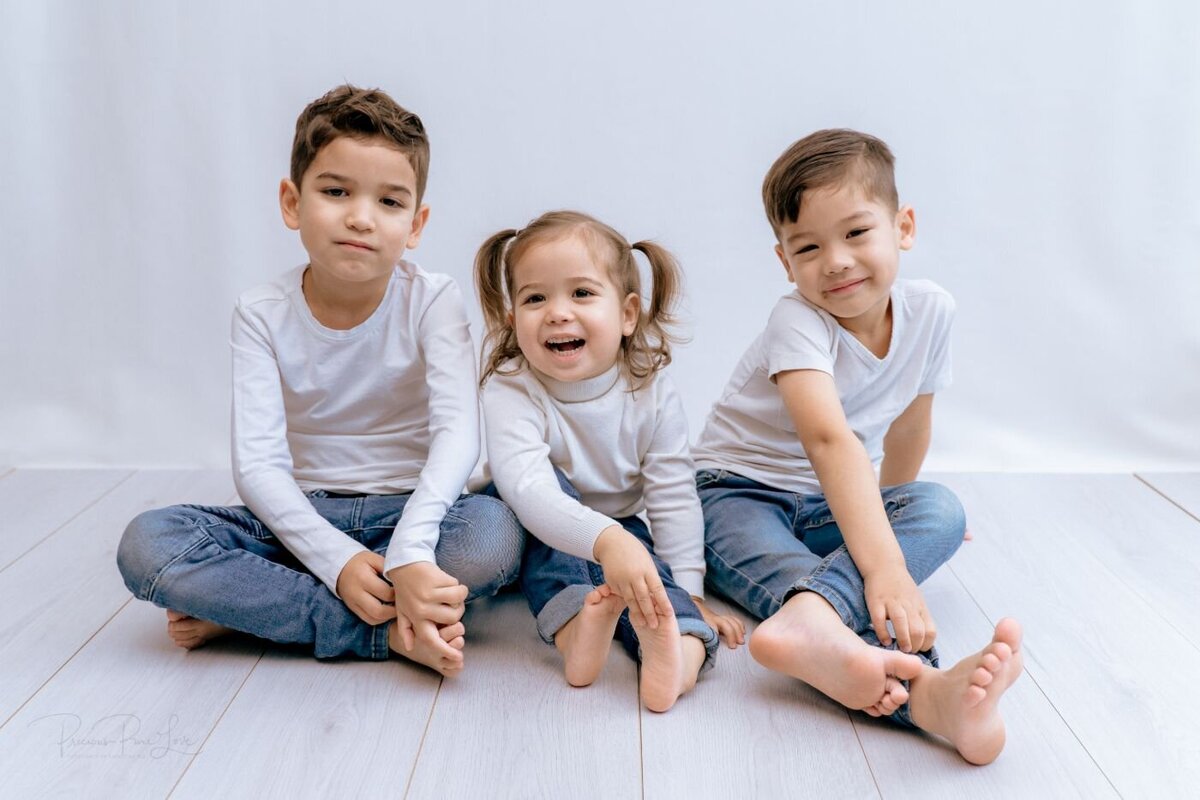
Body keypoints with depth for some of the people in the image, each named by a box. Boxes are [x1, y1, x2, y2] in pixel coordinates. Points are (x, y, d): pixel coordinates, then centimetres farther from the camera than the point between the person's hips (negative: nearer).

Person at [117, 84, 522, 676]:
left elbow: (458, 432, -22)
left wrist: (408, 550, -37)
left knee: (495, 533, -34)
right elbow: (257, 463, -13)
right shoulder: (263, 314, -6)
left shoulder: (432, 300, -10)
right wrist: (337, 559, -28)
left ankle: (246, 608, -20)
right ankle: (396, 634, -26)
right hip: (300, 520, 1)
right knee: (145, 544, -22)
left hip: (409, 513, -1)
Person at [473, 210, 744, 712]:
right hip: (536, 541, -1)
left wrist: (688, 596, -17)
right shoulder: (511, 390, -25)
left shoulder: (653, 395, -16)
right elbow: (526, 486, -42)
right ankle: (573, 626, -44)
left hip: (621, 534, 2)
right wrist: (606, 541, -58)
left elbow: (673, 501, -12)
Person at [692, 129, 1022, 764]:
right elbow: (829, 439, -39)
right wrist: (883, 563, -50)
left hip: (833, 504, 5)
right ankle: (924, 691, -59)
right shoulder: (798, 321, -24)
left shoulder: (929, 310, -6)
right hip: (741, 493, -4)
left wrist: (884, 513, 26)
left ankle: (808, 621, -50)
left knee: (941, 510, -25)